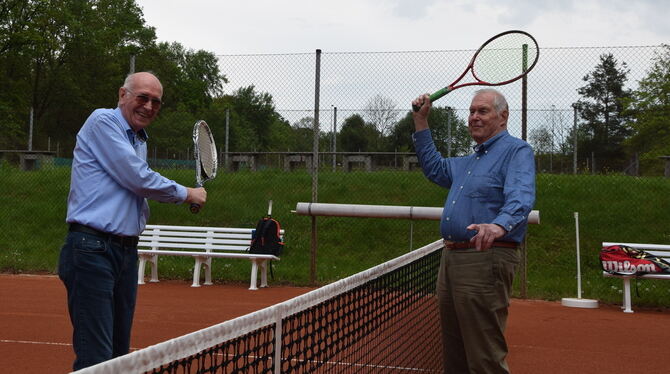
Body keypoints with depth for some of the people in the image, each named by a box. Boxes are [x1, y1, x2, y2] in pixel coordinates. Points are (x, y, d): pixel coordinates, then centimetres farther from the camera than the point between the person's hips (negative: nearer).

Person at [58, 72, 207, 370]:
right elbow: (139, 180, -12)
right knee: (96, 358, -13)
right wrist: (186, 194, 1)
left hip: (127, 250, 9)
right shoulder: (103, 121, -6)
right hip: (92, 248, -9)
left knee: (119, 352, 10)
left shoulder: (140, 141, 20)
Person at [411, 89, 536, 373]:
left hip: (486, 259, -10)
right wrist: (421, 121, 29)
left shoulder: (517, 151, -7)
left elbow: (520, 198, -25)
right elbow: (434, 168, 38)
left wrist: (499, 225, -46)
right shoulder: (470, 161, 23)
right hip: (451, 258, 10)